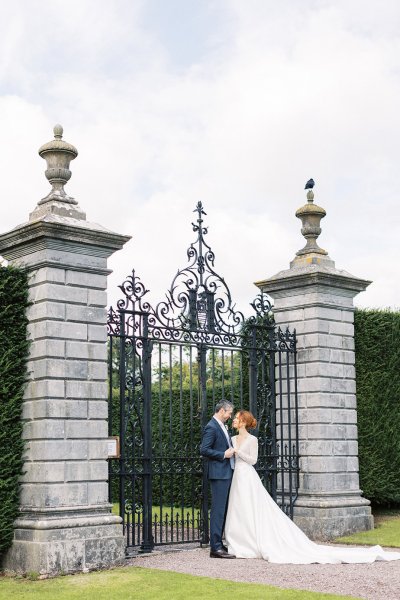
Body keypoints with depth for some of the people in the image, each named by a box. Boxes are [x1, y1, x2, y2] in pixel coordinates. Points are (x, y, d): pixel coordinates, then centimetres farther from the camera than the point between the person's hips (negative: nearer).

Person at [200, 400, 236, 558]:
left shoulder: (221, 426, 17)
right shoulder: (211, 427, -13)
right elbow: (204, 450, -19)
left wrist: (231, 450, 12)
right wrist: (223, 454, -18)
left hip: (226, 473, 10)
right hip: (219, 474, -10)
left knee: (222, 510, 13)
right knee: (218, 510, -9)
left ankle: (218, 544, 19)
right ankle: (216, 548, -7)